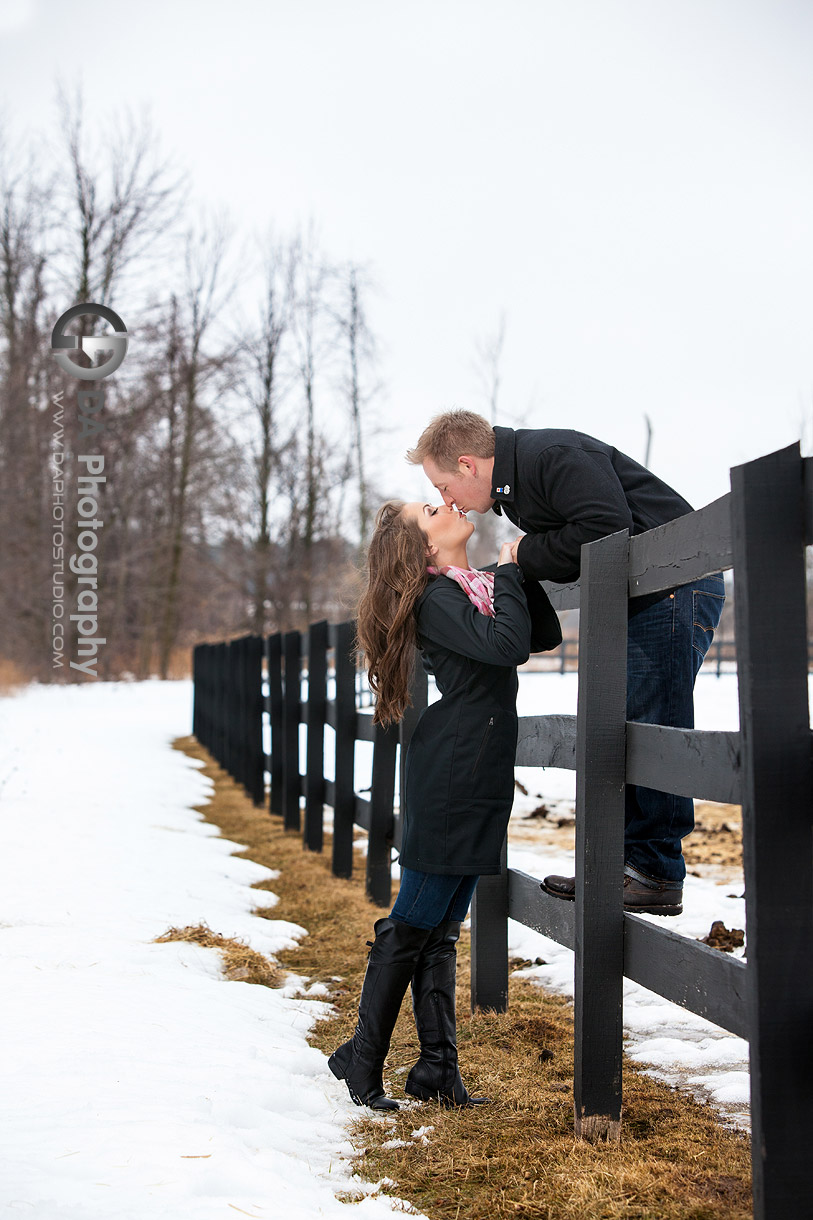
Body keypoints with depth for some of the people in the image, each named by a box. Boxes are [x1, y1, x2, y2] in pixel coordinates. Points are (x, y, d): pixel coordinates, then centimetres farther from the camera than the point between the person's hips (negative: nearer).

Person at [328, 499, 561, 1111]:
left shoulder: (472, 589, 16)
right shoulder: (435, 596, -11)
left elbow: (546, 635, 18)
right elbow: (507, 645, -24)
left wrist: (525, 573, 7)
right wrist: (510, 573, -10)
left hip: (477, 784, 9)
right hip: (449, 780, -9)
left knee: (441, 932, 12)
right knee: (413, 927, -2)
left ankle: (438, 1070, 17)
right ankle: (362, 1061, 11)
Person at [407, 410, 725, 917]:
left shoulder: (556, 456, -20)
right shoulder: (512, 484, 13)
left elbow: (606, 529, -30)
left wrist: (527, 554, -17)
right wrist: (522, 562, -2)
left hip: (676, 587, -10)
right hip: (633, 600, 11)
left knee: (653, 728, -10)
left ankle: (658, 877, -5)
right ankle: (624, 861, 16)